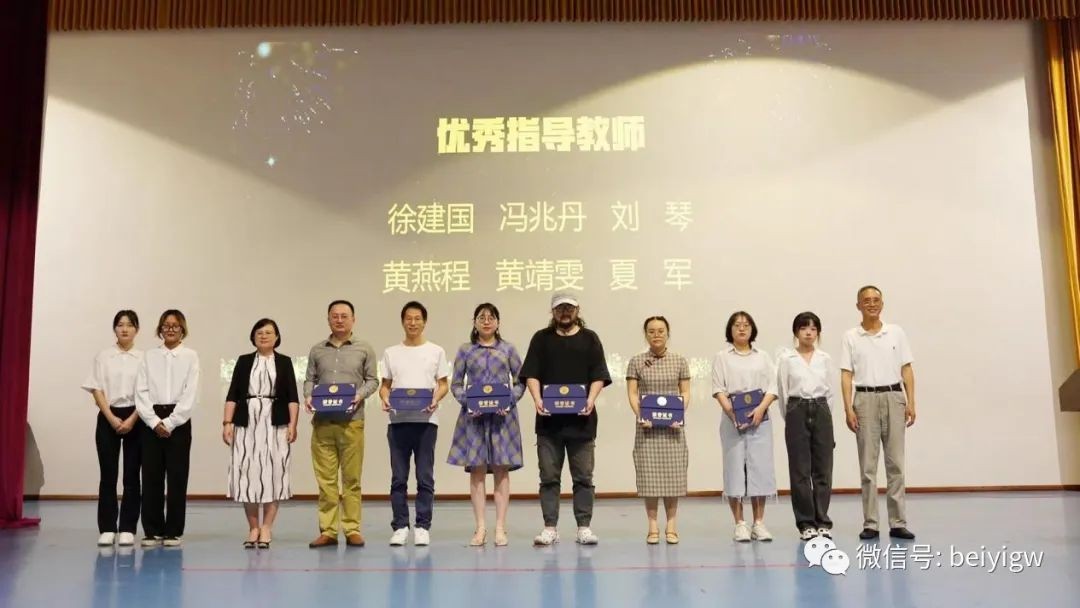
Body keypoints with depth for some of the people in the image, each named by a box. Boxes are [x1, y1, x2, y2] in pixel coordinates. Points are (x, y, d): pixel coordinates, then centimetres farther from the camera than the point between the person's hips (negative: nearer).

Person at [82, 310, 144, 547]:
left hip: (135, 419, 0)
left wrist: (131, 420, -12)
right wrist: (112, 418, -11)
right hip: (108, 418, 1)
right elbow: (97, 390, 0)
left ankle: (127, 529, 6)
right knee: (108, 475, 1)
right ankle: (107, 529, 7)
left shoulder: (144, 358, 2)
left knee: (131, 476, 1)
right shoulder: (103, 357, 5)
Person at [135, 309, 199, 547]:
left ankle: (174, 532, 8)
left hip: (178, 422, -2)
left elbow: (190, 394, -4)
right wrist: (155, 422, -9)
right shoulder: (149, 356, 9)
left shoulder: (190, 356, 3)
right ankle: (153, 530, 11)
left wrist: (169, 423, -10)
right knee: (151, 477, 2)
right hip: (152, 421, 2)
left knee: (177, 477, 0)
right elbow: (141, 392, 2)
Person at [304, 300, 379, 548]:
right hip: (322, 422, 2)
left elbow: (372, 380, 6)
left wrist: (361, 395, -12)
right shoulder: (317, 350, 11)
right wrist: (308, 397, -7)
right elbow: (310, 379, 12)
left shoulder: (364, 349, 7)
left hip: (352, 422, -1)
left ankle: (352, 529, 8)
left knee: (352, 478, 2)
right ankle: (327, 530, 9)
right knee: (325, 478, 3)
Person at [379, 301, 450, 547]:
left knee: (425, 477, -1)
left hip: (426, 420, -1)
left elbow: (444, 384, 7)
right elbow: (385, 385, 13)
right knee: (398, 477, 3)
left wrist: (435, 399, -13)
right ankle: (400, 526, 10)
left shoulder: (436, 351, 9)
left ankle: (423, 527, 5)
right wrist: (385, 399, -8)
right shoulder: (391, 353, 13)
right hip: (398, 420, 2)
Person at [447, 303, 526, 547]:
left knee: (501, 469, 0)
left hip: (503, 415, 0)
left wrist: (510, 400, -9)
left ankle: (500, 527, 6)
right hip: (474, 416, 0)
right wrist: (467, 401, -9)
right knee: (476, 469, 0)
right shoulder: (465, 350, 8)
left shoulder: (508, 349, 8)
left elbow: (520, 382, 7)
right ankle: (480, 527, 6)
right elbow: (456, 384, 8)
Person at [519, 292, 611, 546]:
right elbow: (531, 374, 3)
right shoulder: (541, 339, 10)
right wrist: (537, 399, -14)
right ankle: (550, 527, 9)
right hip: (549, 420, 0)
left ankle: (584, 527, 10)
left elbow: (598, 376, 3)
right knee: (549, 477, 3)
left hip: (581, 420, 0)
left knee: (583, 477, 4)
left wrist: (591, 399, -14)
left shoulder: (589, 339, 9)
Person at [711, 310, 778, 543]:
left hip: (759, 418, 2)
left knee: (760, 467, 0)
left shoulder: (762, 356, 14)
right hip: (732, 419, -2)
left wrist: (761, 409, -11)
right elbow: (718, 389, -1)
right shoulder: (722, 357, 8)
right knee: (735, 467, -3)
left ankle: (759, 523, 8)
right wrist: (732, 412, -15)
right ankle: (740, 524, 3)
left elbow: (772, 388, 7)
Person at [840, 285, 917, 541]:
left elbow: (906, 370, 6)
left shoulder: (896, 333, 7)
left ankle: (898, 522, 9)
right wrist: (848, 409, -9)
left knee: (895, 463, 3)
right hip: (865, 400, -1)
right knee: (868, 465, 3)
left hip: (893, 398, 1)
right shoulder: (851, 337, 3)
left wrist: (911, 403, -3)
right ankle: (870, 524, 8)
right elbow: (846, 375, 0)